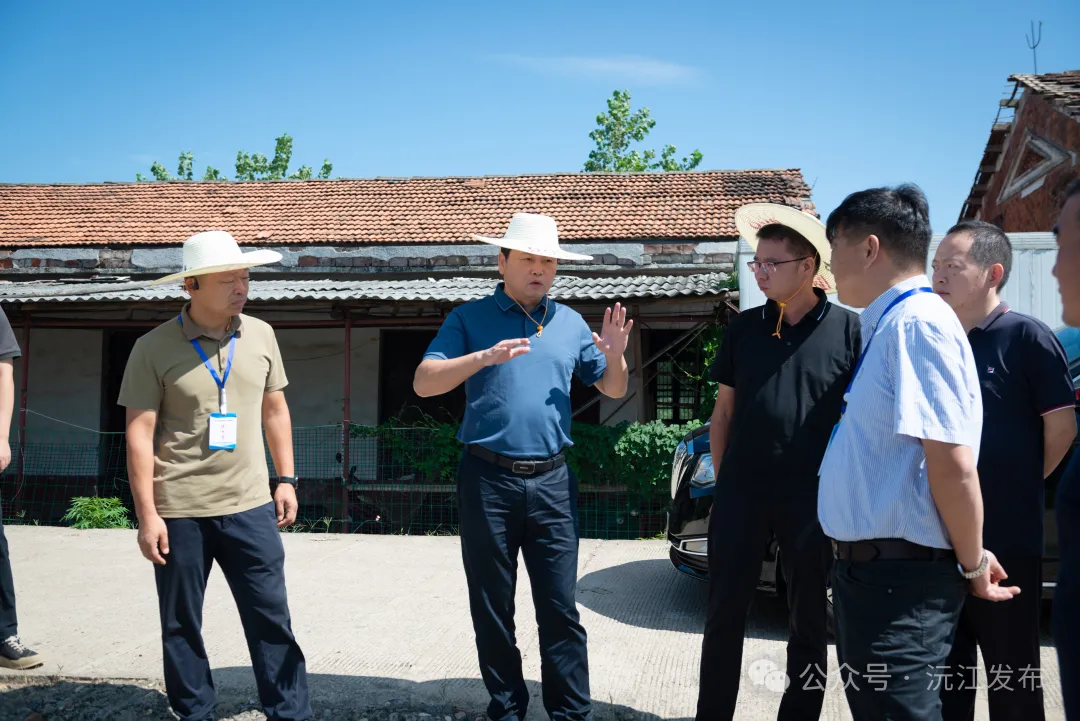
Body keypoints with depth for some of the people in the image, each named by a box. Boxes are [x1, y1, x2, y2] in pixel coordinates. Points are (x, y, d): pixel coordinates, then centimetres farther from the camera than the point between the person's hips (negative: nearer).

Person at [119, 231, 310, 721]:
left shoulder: (260, 335, 4)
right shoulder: (154, 348, -6)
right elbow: (140, 433, -7)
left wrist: (286, 479, 9)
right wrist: (147, 515, -9)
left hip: (250, 506, 2)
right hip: (179, 512, -2)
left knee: (271, 616, 5)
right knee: (181, 624, 11)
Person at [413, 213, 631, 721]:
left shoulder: (570, 323, 12)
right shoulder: (470, 318, 2)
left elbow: (613, 390, 17)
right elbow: (423, 383, -9)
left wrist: (615, 356, -5)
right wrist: (484, 357, -23)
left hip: (551, 480, 2)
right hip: (488, 479, -1)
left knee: (560, 607, 4)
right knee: (492, 606, 9)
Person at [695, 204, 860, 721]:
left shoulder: (849, 330, -3)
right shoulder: (743, 328, 6)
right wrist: (720, 479, 6)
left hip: (814, 497, -2)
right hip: (741, 492, 2)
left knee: (809, 621, 12)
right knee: (724, 615, 9)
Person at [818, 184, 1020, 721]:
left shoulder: (917, 321, -18)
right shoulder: (887, 324, 13)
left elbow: (952, 463, -23)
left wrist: (972, 564, -12)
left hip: (899, 577, -10)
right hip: (869, 567, 10)